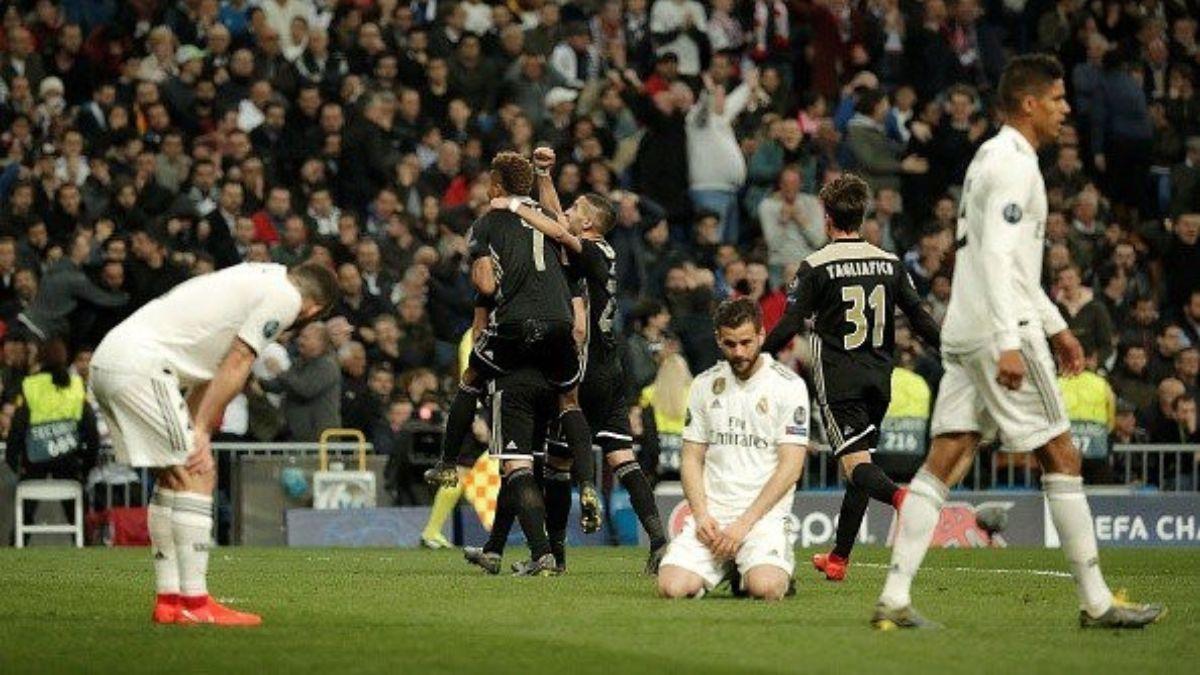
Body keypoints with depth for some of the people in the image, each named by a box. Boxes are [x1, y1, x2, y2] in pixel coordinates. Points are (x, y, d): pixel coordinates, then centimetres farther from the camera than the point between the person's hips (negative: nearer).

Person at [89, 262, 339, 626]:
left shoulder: (259, 279, 26)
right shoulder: (286, 296, -1)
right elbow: (235, 366, -6)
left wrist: (195, 432, 11)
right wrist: (201, 432, -4)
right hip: (141, 364, -10)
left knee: (173, 477, 16)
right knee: (197, 476, -7)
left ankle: (169, 600, 16)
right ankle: (195, 604, -9)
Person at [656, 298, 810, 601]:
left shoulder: (788, 386, -2)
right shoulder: (704, 385, 12)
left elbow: (790, 468, -7)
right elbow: (692, 458, 13)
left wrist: (744, 524, -13)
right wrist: (701, 515, -5)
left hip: (764, 513, -4)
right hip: (711, 511, 4)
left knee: (764, 588, -32)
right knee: (672, 587, -20)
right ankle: (726, 567, 13)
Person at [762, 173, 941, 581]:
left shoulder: (816, 267, -5)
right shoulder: (889, 263, 7)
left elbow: (790, 326, -8)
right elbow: (920, 319, 6)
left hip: (838, 379, -5)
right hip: (879, 378, 5)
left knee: (855, 463, -12)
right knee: (860, 460, 13)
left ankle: (900, 497, -45)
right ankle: (838, 558, 17)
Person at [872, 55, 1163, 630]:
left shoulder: (990, 158, 21)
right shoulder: (1014, 165, -11)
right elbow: (995, 258, -21)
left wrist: (1055, 326, 31)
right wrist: (1009, 343, -27)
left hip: (962, 336, 9)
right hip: (1001, 331, -9)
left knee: (944, 462, 2)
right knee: (1061, 458, -2)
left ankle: (894, 598, -6)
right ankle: (1096, 602, 2)